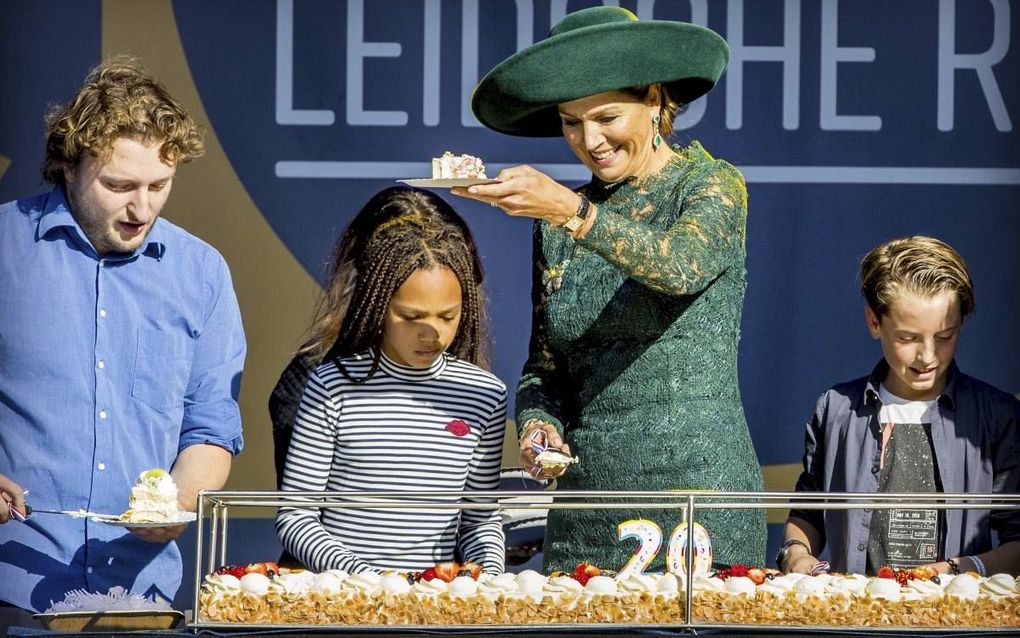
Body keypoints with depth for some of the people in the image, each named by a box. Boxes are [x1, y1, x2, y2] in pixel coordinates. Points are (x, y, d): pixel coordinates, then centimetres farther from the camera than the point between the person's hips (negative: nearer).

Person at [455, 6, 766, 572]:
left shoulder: (713, 186, -1)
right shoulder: (557, 223, 12)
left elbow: (679, 265, -23)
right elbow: (544, 362, 15)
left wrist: (571, 210, -35)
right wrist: (538, 425, -5)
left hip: (699, 490, -4)